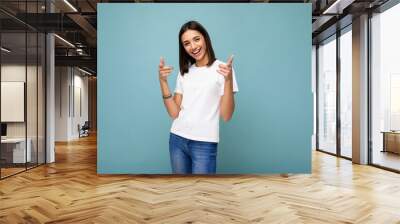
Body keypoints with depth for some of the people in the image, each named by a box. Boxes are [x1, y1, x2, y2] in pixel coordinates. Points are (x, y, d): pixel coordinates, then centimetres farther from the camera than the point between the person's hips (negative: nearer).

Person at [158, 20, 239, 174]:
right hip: (177, 139, 5)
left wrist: (228, 80, -23)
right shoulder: (184, 72, 10)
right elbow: (174, 113, 3)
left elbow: (226, 116, -12)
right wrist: (163, 81, -5)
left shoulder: (222, 69, -5)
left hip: (204, 143, -4)